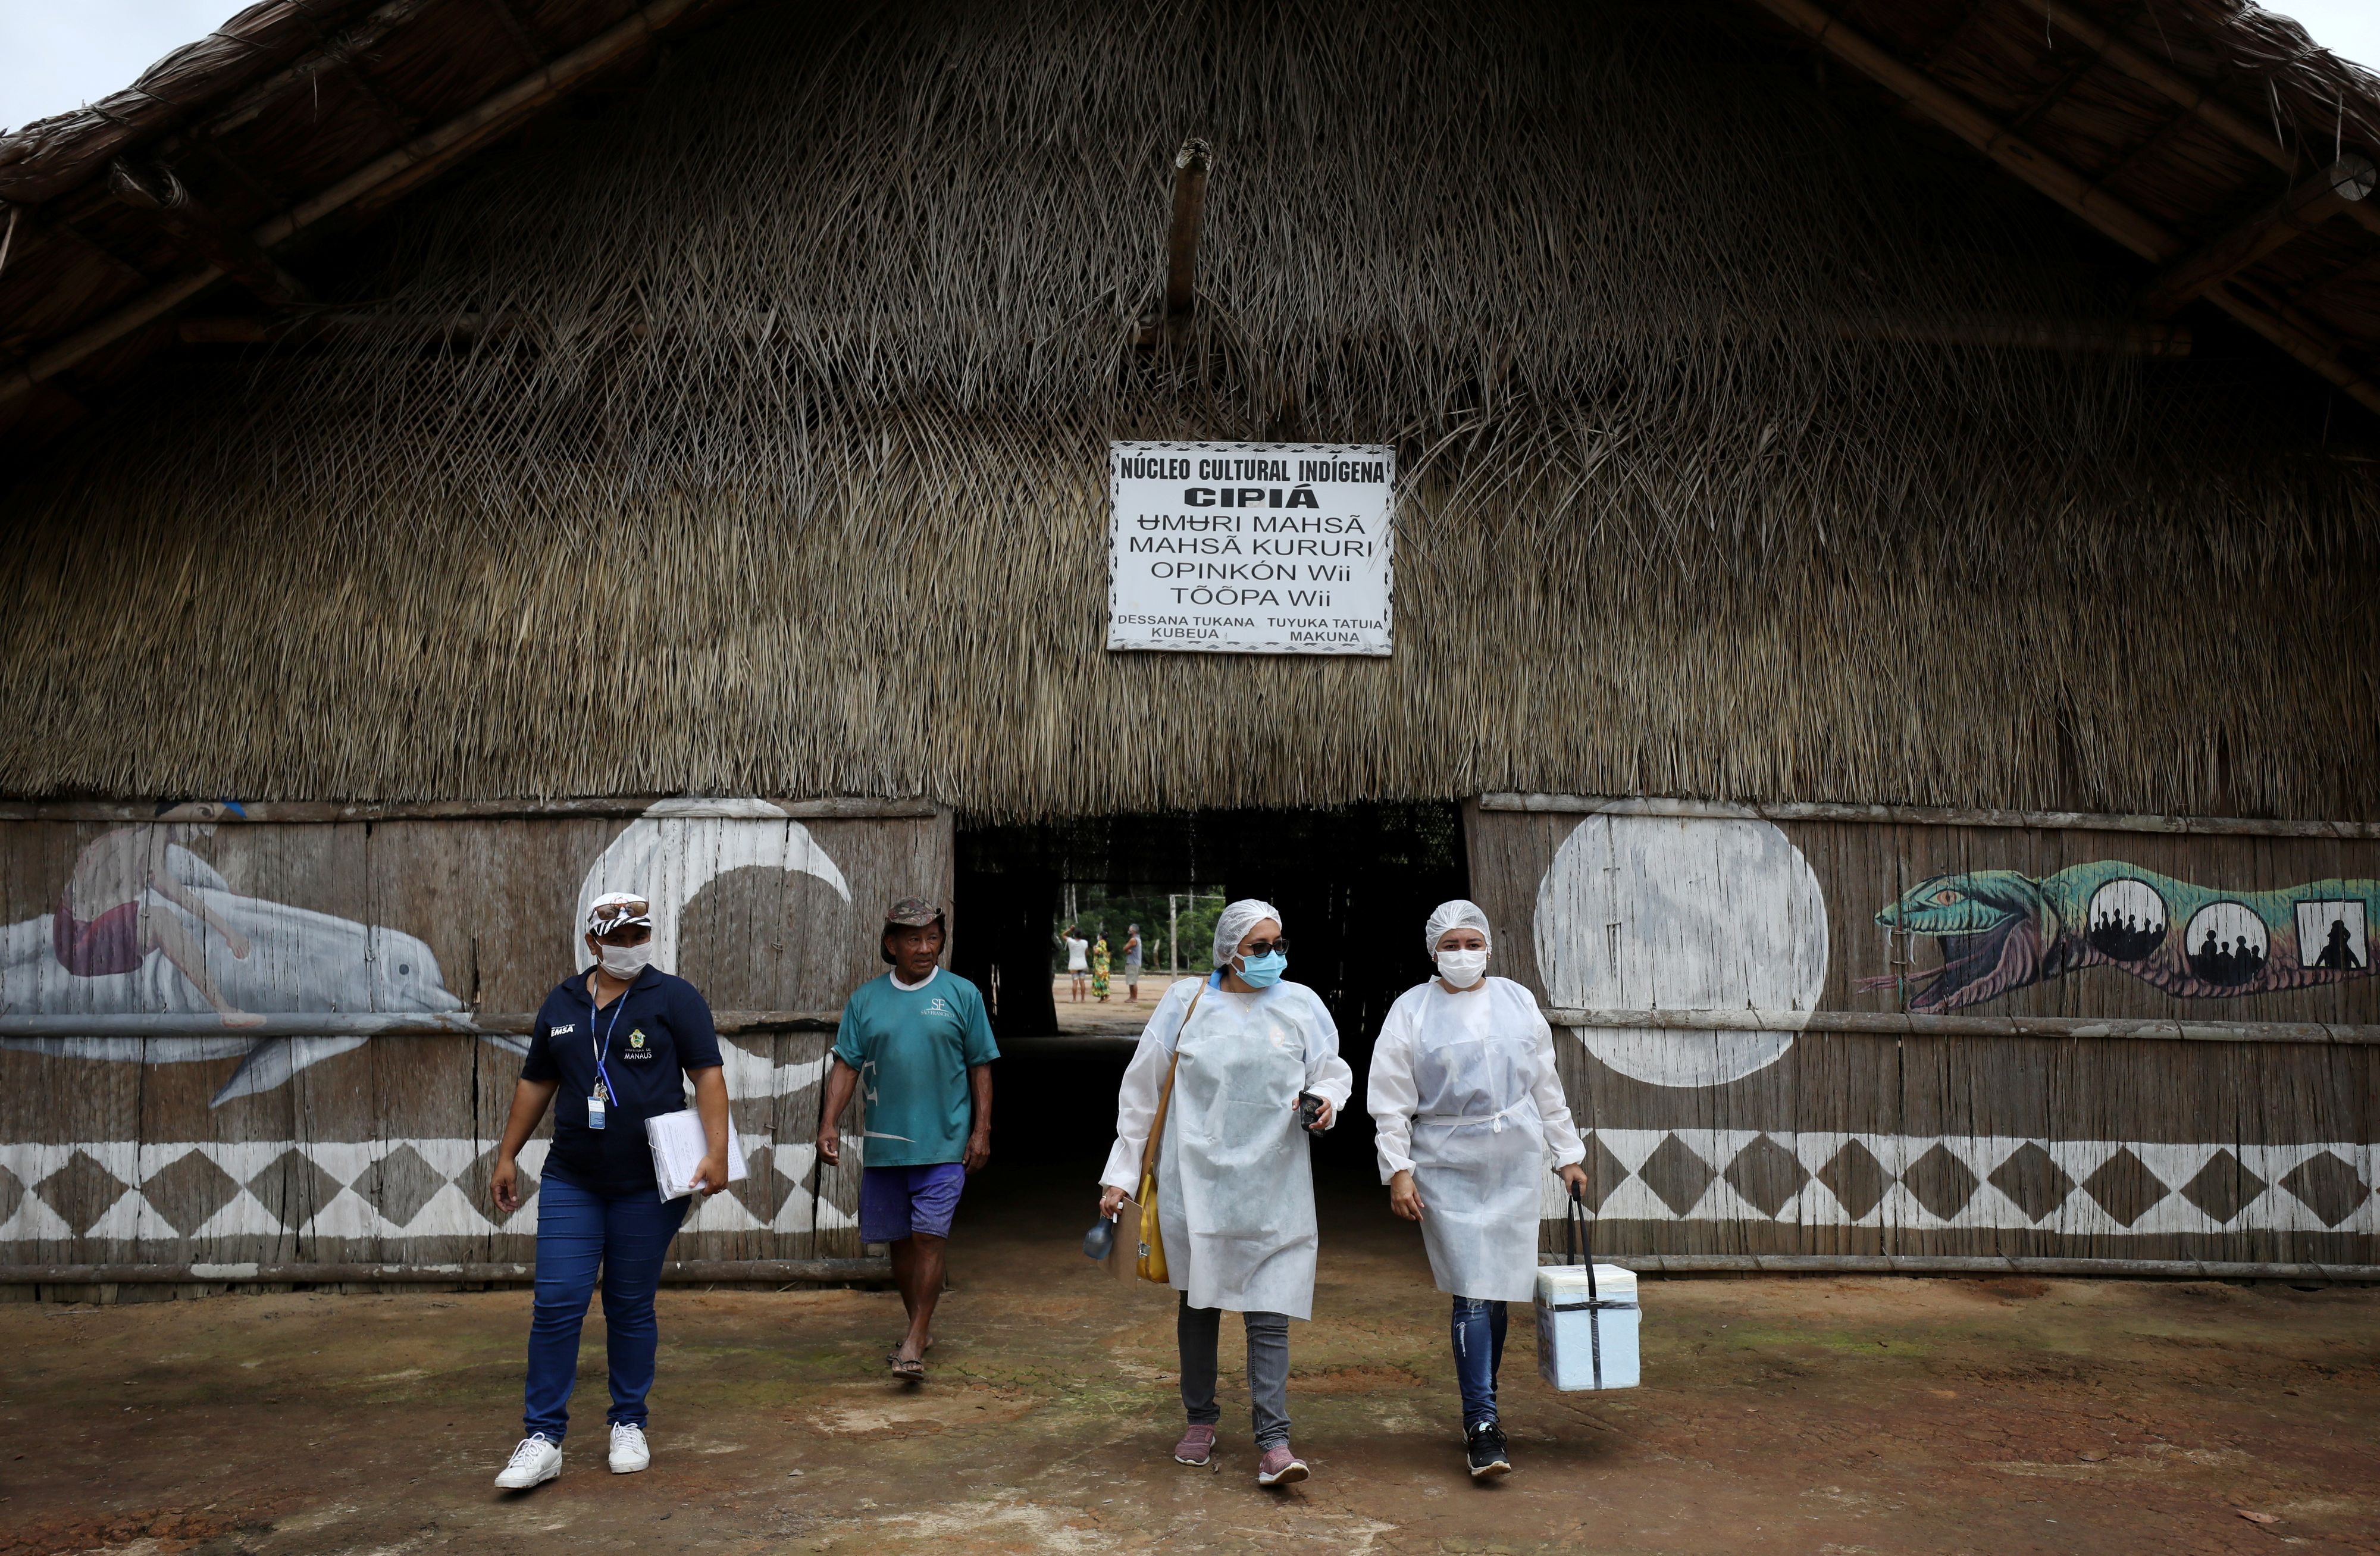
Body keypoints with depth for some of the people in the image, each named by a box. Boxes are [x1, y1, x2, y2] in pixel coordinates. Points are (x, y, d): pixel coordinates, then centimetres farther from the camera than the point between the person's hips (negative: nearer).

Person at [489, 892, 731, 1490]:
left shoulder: (673, 998, -3)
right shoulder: (562, 1004, 10)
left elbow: (707, 1074, -8)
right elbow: (536, 1082, 17)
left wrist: (717, 1153, -17)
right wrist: (508, 1155, 16)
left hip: (648, 1185, -3)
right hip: (571, 1182, 3)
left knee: (631, 1307, 7)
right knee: (556, 1304, -3)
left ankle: (629, 1425, 22)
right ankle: (543, 1439, 6)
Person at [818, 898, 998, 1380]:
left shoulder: (962, 994, 1)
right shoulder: (865, 999, 7)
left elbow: (981, 1068, 3)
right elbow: (846, 1065, 5)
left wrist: (982, 1130, -3)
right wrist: (829, 1123, -6)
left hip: (943, 1142, -3)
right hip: (884, 1142, 3)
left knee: (928, 1237, -8)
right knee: (900, 1241, 12)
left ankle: (914, 1346, -4)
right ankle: (920, 1327, 30)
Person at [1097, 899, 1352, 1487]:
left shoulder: (1300, 1005, 4)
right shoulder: (1186, 1002, 1)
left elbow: (1333, 1071, 17)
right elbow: (1142, 1092, 7)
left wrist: (1326, 1100, -7)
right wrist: (1121, 1174, 6)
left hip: (1273, 1188, 0)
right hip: (1197, 1182, 0)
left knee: (1269, 1313, -4)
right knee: (1198, 1302, 12)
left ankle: (1273, 1442, 0)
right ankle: (1200, 1421, 29)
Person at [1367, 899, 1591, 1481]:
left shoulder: (1519, 1002, 10)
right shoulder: (1412, 1011, -1)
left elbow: (1546, 1087, 15)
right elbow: (1390, 1100, -2)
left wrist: (1568, 1154, 15)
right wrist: (1398, 1170, -9)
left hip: (1515, 1162, 4)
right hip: (1447, 1166, -3)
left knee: (1497, 1290, 8)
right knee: (1473, 1292, -9)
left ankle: (1480, 1407, 24)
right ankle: (1482, 1424, -5)